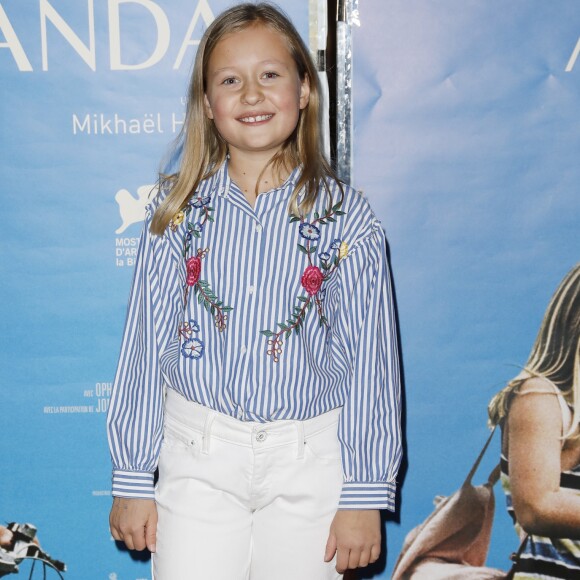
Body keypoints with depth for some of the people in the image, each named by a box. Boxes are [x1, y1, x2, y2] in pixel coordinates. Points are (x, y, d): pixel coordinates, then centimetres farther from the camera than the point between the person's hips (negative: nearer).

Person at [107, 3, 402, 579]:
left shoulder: (346, 216, -5)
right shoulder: (177, 210, -3)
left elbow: (370, 357, -3)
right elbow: (145, 345, 1)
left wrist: (366, 492, -3)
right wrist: (133, 479, 3)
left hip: (310, 463, 0)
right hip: (197, 456, 1)